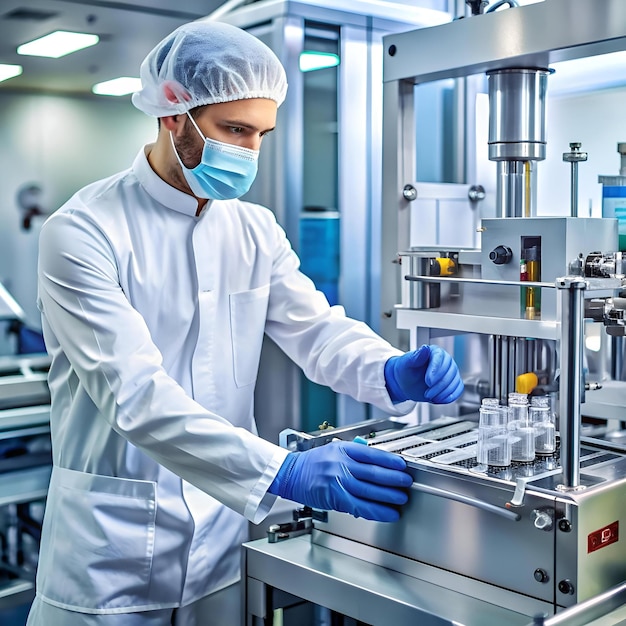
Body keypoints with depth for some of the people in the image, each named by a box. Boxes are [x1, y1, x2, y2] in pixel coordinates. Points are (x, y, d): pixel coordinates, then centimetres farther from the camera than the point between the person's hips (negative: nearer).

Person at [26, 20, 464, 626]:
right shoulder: (83, 233, -15)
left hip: (225, 532, 5)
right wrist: (284, 471, -34)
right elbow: (135, 394, -25)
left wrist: (393, 372, -21)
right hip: (112, 540, -4)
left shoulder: (255, 230, 4)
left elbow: (319, 329, 1)